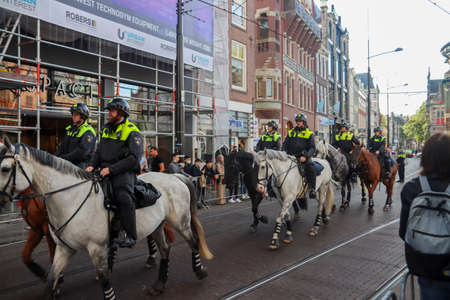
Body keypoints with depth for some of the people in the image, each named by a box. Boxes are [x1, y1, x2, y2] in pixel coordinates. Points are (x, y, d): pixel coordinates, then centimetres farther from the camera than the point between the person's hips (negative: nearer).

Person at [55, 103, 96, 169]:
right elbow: (62, 146, 19)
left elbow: (82, 152, -19)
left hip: (81, 164, -7)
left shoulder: (88, 132, -8)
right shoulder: (70, 129, 19)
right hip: (68, 163, 7)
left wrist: (64, 158, -20)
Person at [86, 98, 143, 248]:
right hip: (105, 171, 8)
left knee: (123, 196, -31)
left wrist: (111, 169, -21)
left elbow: (134, 158, -16)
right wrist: (92, 165, 2)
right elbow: (99, 152, 23)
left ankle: (129, 236, -26)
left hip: (123, 172, -8)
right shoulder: (107, 129, 19)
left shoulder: (132, 132, -6)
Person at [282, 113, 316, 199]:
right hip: (291, 157, 4)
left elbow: (312, 148, -1)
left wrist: (305, 156, -18)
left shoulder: (309, 133, 7)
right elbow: (285, 145, 17)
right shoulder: (291, 132, 17)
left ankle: (312, 189, -22)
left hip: (303, 157, -3)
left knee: (310, 168, -30)